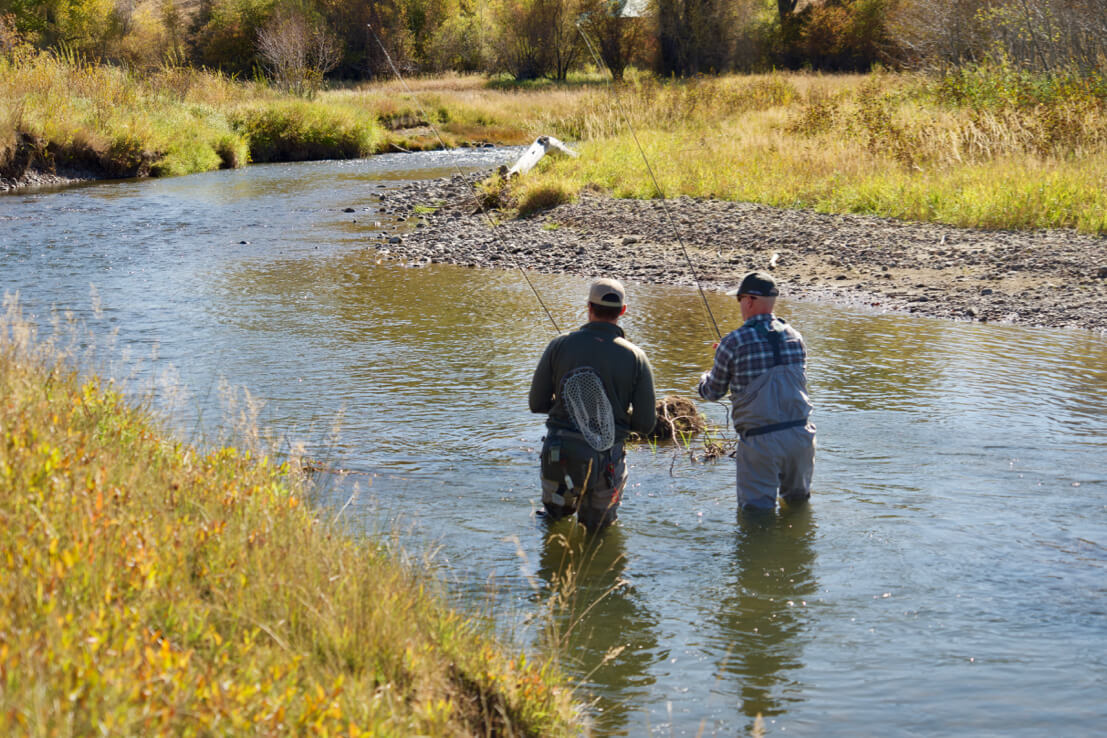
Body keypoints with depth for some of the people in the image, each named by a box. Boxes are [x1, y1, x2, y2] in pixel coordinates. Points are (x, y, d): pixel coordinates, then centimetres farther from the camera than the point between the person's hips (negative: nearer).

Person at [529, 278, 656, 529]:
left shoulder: (559, 345, -4)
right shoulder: (636, 357, -6)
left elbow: (537, 404, 2)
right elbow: (645, 424, -4)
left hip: (559, 454, 1)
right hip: (605, 460, -1)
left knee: (555, 514, 28)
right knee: (598, 525, 22)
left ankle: (558, 512, 13)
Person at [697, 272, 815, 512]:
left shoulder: (735, 342, -8)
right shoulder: (794, 337, 7)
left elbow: (712, 392, 4)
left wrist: (705, 378, 30)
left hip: (759, 439, -5)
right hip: (800, 433, 5)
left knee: (756, 508, 3)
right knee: (798, 499, 24)